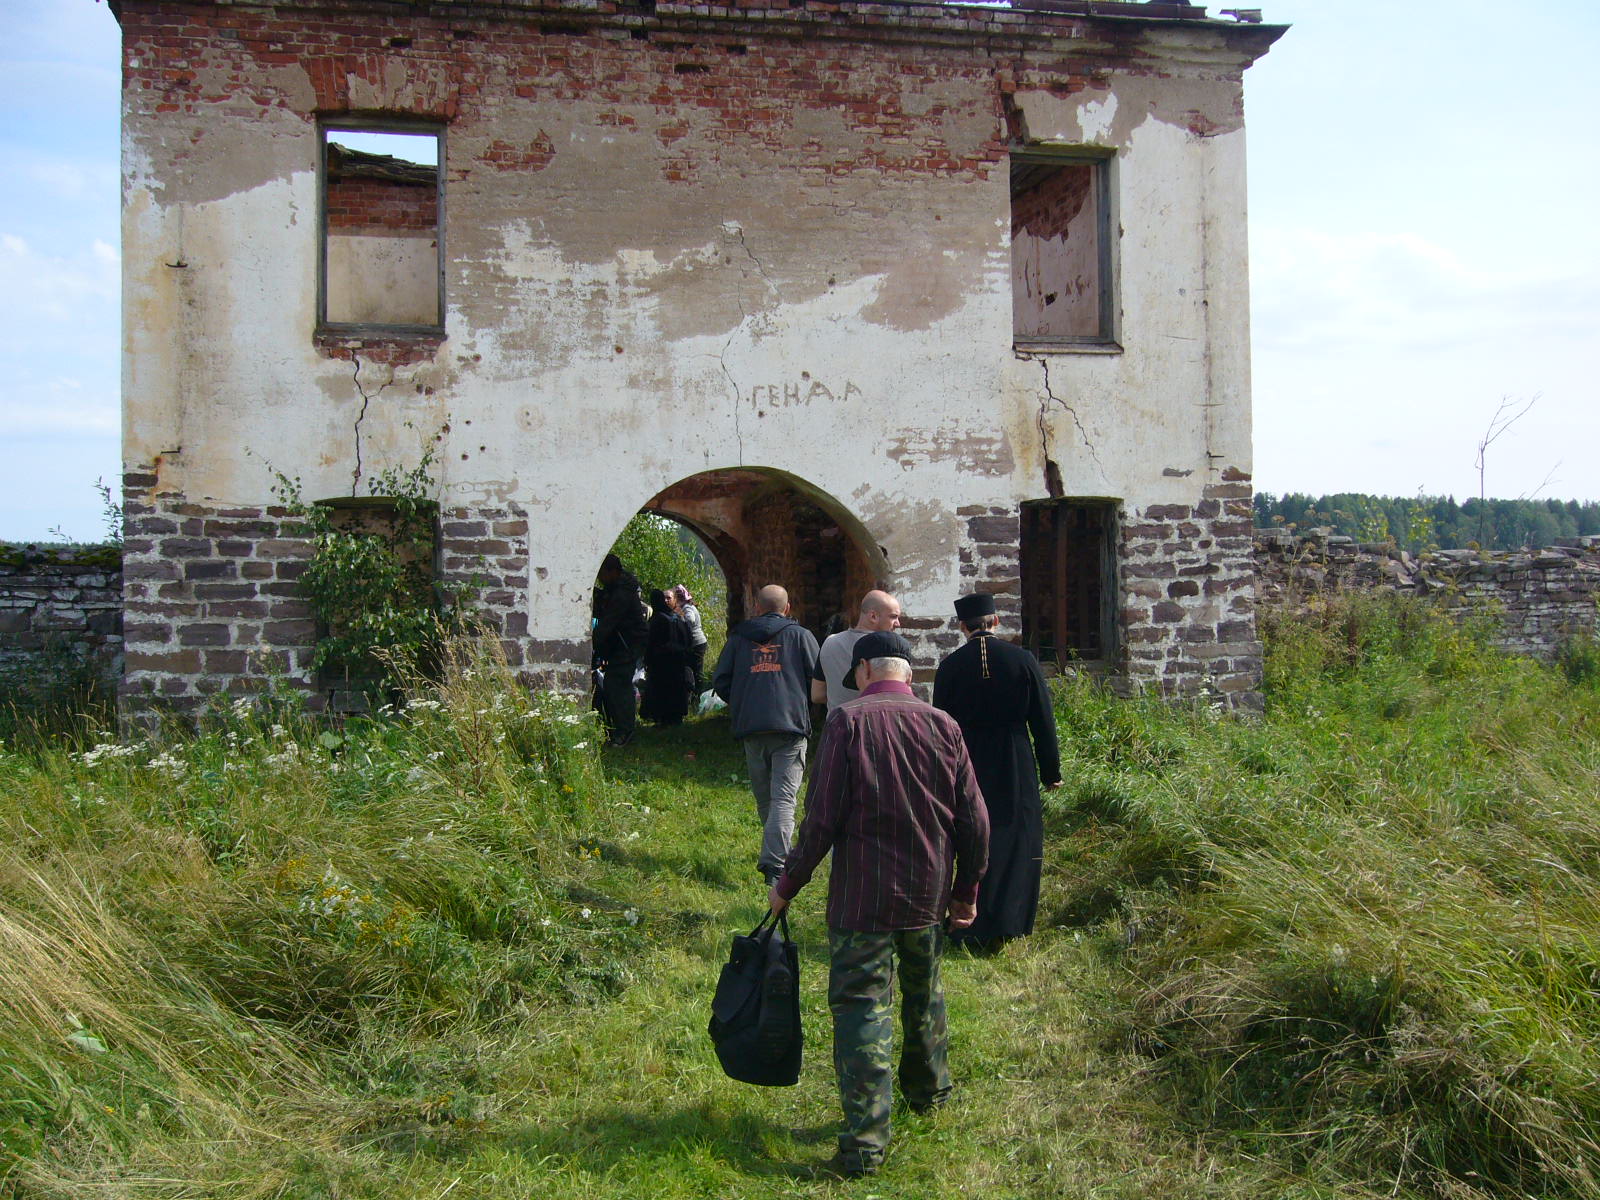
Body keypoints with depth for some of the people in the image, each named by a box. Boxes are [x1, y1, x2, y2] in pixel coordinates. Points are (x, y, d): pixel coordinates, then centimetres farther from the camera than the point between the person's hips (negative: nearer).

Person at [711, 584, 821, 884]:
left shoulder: (739, 638, 12)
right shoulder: (800, 635, 5)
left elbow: (720, 681, 9)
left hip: (750, 728, 3)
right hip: (790, 727, -3)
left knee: (764, 798, 17)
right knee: (783, 798, -7)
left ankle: (778, 853, 30)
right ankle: (775, 863, -18)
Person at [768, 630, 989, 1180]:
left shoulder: (848, 721, -12)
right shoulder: (943, 725, -1)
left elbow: (822, 818, -14)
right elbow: (974, 821, 2)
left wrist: (789, 882, -2)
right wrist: (966, 891, 15)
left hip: (862, 895, -4)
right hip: (928, 894, 5)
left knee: (861, 1005, -1)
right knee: (924, 991, 24)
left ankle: (865, 1143, -5)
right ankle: (929, 1089, 42)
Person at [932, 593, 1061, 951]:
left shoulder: (950, 666, -6)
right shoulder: (1023, 659, -6)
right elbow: (1043, 720, -2)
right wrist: (1051, 771, 7)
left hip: (966, 768, 1)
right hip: (1015, 771, 0)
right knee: (1016, 846, 11)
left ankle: (974, 934, 14)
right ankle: (1005, 929, 10)